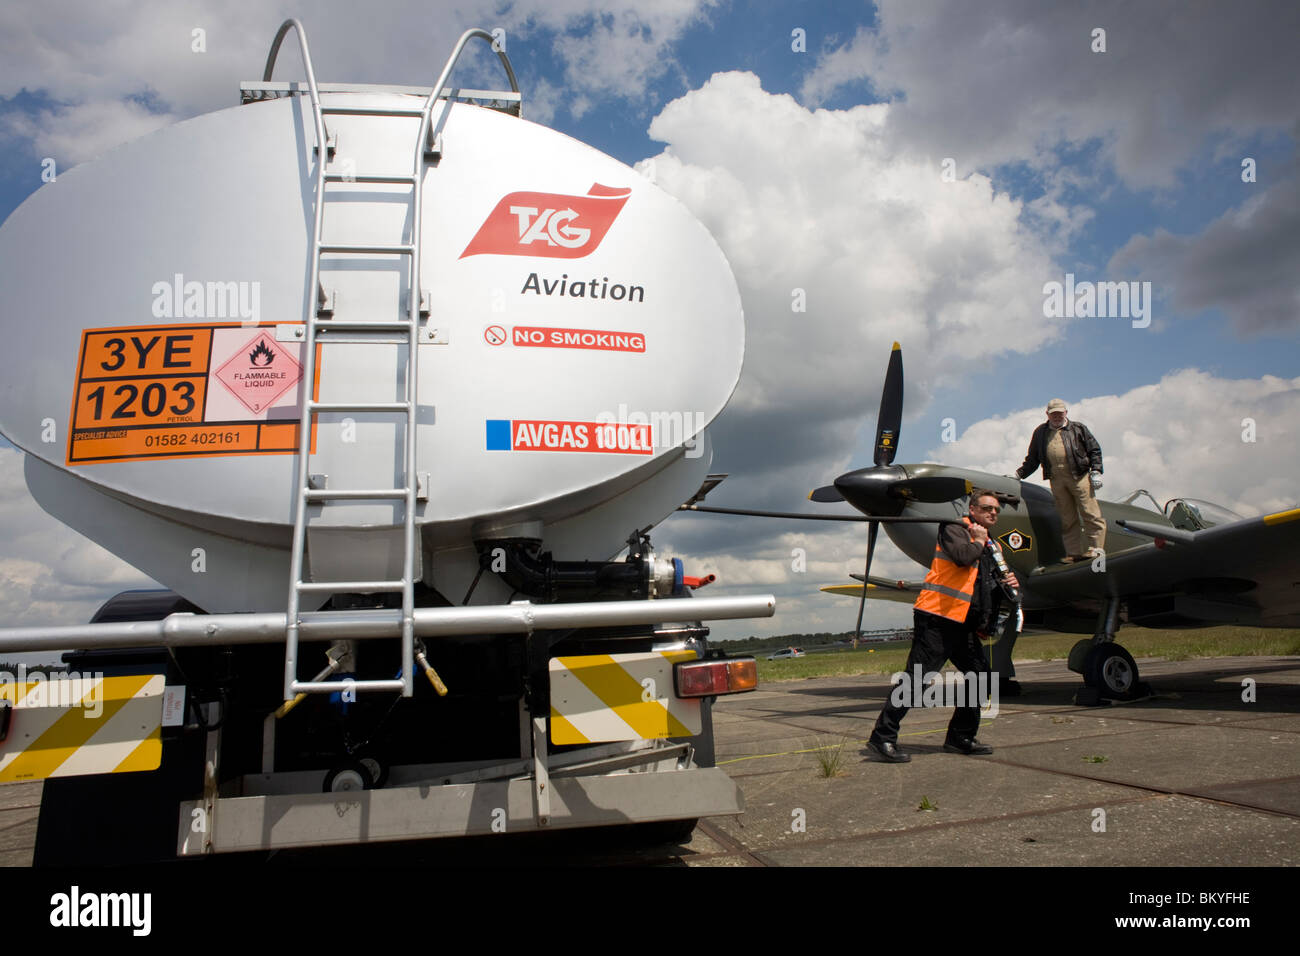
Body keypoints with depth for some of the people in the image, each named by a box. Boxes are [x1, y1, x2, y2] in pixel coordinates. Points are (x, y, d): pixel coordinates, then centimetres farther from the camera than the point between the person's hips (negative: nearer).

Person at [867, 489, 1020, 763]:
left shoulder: (993, 546, 24)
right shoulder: (954, 530, -2)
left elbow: (991, 587, 27)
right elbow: (963, 556, -23)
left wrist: (1008, 583, 5)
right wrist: (978, 540, -3)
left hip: (963, 625, 9)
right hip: (937, 618, -9)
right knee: (917, 678, -12)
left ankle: (960, 738, 22)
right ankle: (883, 736, -8)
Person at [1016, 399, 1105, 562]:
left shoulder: (1078, 428, 11)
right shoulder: (1040, 432, 18)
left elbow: (1094, 450, 9)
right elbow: (1032, 459, 22)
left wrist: (1096, 471, -2)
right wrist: (1018, 474, 14)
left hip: (1079, 477, -2)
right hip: (1056, 480, 2)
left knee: (1090, 514, -6)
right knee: (1067, 519, 3)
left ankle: (1096, 548, -3)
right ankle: (1074, 553, 5)